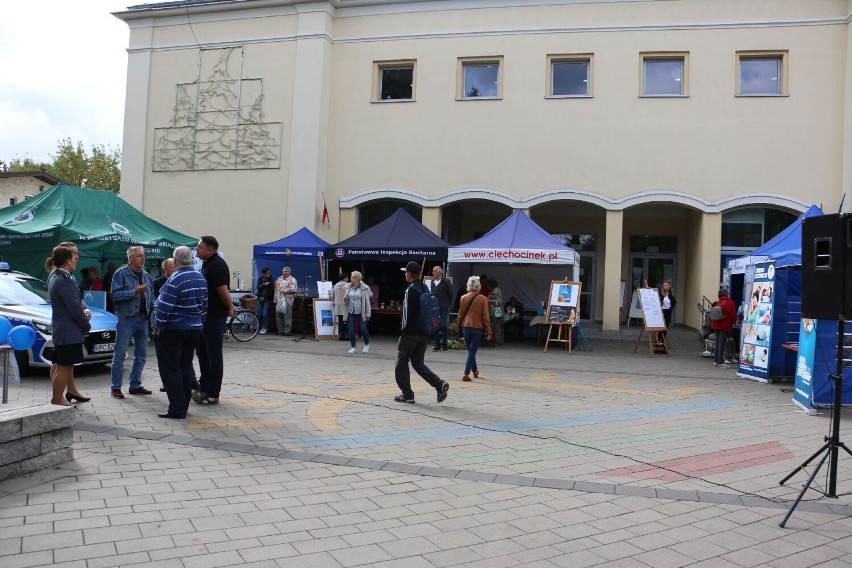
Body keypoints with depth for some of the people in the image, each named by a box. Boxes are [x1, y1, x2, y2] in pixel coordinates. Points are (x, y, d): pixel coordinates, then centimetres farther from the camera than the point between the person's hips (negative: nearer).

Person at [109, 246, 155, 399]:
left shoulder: (146, 275, 12)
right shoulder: (121, 273, -6)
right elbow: (115, 294, -15)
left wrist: (154, 306, 1)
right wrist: (135, 291, -22)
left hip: (143, 318, 7)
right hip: (126, 318, -7)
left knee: (141, 354, 12)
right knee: (120, 354, -1)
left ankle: (135, 385, 22)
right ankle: (116, 388, 6)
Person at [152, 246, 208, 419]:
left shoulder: (175, 280, -18)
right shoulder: (201, 278, 7)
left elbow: (164, 307, -20)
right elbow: (204, 305, 13)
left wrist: (158, 327, -11)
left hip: (173, 331, -7)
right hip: (195, 329, 8)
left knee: (171, 369, -1)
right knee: (186, 366, 14)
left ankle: (177, 409, -2)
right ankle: (184, 404, 20)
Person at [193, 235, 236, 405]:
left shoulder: (216, 266, -19)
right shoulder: (207, 264, 14)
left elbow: (223, 291, -22)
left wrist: (230, 308, -8)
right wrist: (230, 307, 14)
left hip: (214, 316, -10)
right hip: (205, 315, 10)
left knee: (213, 355, -3)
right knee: (202, 351, 18)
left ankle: (212, 395, 5)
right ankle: (204, 388, 29)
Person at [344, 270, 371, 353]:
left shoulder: (364, 288, -7)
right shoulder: (349, 287, 6)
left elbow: (367, 301, -6)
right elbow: (346, 299, 18)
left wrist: (368, 314, -7)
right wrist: (345, 298, -8)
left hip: (361, 312, -4)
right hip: (351, 312, 4)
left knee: (363, 329, -4)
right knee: (351, 330, 1)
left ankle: (367, 344, 21)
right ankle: (353, 347, 13)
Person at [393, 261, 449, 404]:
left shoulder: (411, 290, -13)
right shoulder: (425, 288, 12)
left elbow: (408, 313, -17)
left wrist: (404, 329, -7)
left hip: (411, 333, -8)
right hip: (424, 333, 8)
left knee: (402, 363, 7)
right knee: (418, 363, 14)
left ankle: (407, 394, 9)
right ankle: (439, 384, -2)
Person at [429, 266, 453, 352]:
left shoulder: (446, 282, -5)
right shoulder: (432, 281, 10)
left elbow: (450, 294, -1)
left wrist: (448, 305, 0)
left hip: (443, 307, -5)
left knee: (443, 325, -5)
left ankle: (444, 344, 5)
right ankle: (437, 344, 12)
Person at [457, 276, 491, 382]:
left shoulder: (463, 298, -1)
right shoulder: (483, 299, -9)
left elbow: (460, 314, 6)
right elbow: (485, 316, -7)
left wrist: (460, 326, 20)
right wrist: (488, 331, 0)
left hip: (466, 327, 3)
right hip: (478, 328, -3)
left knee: (471, 350, 19)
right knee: (472, 351, 0)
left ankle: (475, 371, 32)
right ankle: (466, 374, -6)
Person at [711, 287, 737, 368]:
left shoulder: (717, 303, 8)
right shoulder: (729, 303, -11)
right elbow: (733, 315, -7)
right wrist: (733, 321, 11)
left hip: (716, 325, 6)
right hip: (725, 326, -6)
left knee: (717, 343, 13)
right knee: (722, 344, -4)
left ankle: (716, 361, 18)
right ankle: (720, 362, -3)